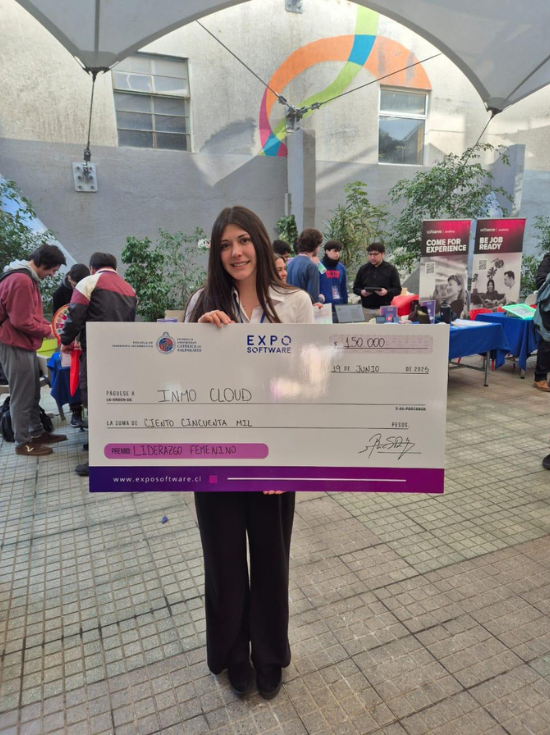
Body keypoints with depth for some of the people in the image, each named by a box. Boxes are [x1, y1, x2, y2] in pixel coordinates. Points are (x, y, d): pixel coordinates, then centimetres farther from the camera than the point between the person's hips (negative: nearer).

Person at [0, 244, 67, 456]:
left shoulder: (27, 278, 13)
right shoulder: (21, 281, -22)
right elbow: (22, 321, -24)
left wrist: (47, 325, 5)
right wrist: (47, 331, -10)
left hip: (24, 344, 10)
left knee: (32, 393, 17)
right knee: (22, 396, -1)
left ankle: (37, 433, 28)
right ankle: (23, 443, 10)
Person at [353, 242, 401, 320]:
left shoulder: (391, 269, 2)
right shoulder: (363, 269, 8)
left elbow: (397, 289, 1)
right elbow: (356, 288, 12)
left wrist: (387, 292, -20)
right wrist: (361, 292, -11)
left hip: (384, 309, -2)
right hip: (366, 309, 2)